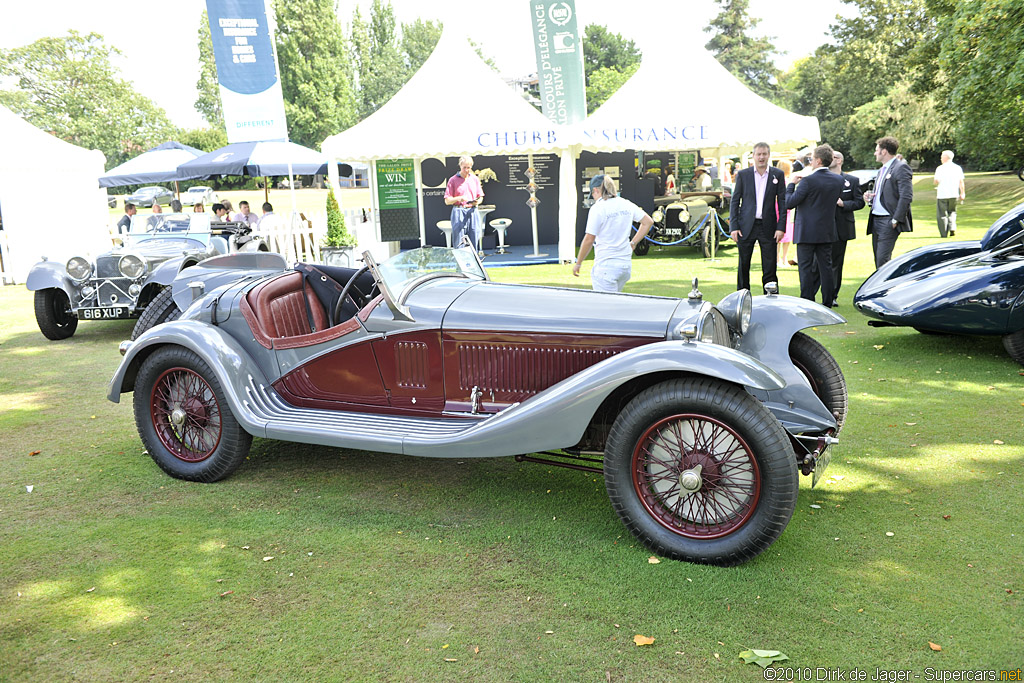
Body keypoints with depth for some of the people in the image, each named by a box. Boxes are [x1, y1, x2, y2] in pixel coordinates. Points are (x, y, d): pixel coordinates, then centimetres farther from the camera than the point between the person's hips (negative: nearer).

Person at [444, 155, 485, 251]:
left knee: (474, 242, 1)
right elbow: (447, 201, 0)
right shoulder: (453, 180, 2)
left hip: (472, 211, 3)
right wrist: (459, 198, -18)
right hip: (459, 212, -3)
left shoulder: (475, 179, 14)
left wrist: (477, 201, -5)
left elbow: (480, 196, 18)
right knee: (459, 244, -6)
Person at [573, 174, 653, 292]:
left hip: (605, 266, -7)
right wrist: (633, 243, 19)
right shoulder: (627, 204, 7)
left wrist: (578, 263, 0)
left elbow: (589, 240, -11)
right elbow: (648, 222, 15)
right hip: (626, 264, 7)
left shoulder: (598, 208, -11)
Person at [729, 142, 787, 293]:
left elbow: (782, 202, 4)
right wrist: (734, 227, -4)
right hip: (746, 226, 0)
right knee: (743, 266, 6)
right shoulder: (742, 174, 4)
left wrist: (781, 227, -5)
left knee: (770, 268, 2)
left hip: (768, 227, 0)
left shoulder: (778, 174, 5)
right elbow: (735, 201, 4)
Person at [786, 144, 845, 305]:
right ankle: (827, 303, 15)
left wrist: (792, 184, 1)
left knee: (806, 268, 1)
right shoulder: (838, 180, 3)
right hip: (827, 231, 6)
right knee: (825, 267, 11)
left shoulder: (808, 181, -16)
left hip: (807, 232, -6)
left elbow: (789, 203, -14)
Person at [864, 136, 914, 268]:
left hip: (889, 222, -9)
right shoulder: (882, 170, 21)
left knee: (882, 260, -13)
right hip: (876, 220, 9)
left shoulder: (901, 168, -8)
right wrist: (870, 196, 8)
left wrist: (896, 219, -20)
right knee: (878, 259, 10)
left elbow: (906, 196, -16)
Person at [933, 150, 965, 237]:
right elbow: (961, 182, 3)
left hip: (942, 195, -4)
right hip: (954, 194, 4)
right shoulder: (958, 168, 6)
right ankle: (952, 228, 0)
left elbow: (935, 182, -8)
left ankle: (944, 234, 3)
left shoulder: (940, 168, -6)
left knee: (942, 214, 3)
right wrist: (963, 193, 7)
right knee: (952, 212, 20)